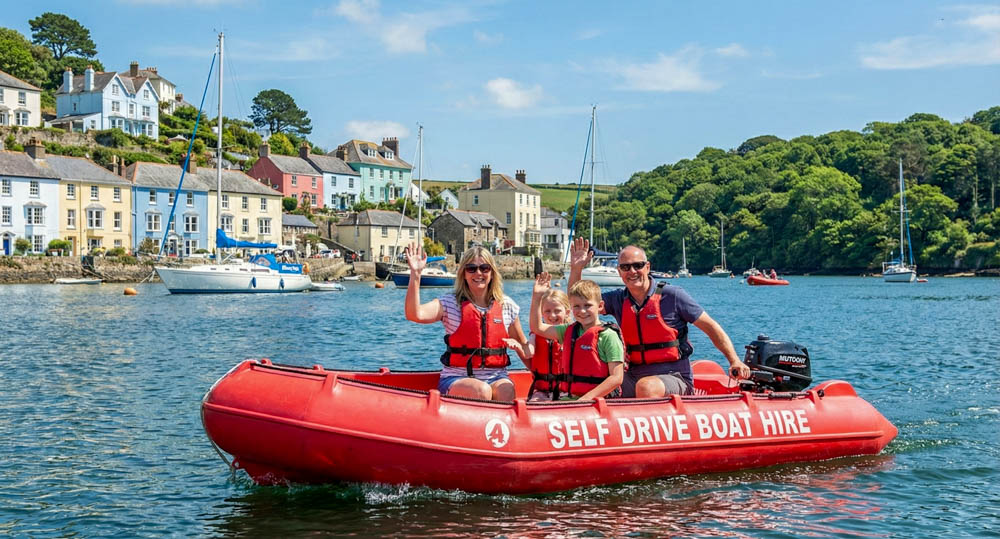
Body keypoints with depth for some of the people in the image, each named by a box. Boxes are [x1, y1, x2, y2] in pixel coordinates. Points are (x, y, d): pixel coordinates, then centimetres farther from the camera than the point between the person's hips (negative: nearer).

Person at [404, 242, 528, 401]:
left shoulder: (506, 306, 10)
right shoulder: (450, 304, 0)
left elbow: (523, 346, 19)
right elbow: (415, 314, -18)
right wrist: (415, 273, -23)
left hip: (496, 377, 2)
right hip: (456, 379, -2)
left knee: (505, 392, -31)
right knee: (482, 391, -34)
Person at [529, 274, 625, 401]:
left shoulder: (609, 336, -5)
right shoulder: (569, 331, 15)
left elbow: (617, 377, -11)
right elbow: (538, 327, 21)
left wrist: (588, 397, -17)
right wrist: (537, 297, 12)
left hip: (599, 399, -5)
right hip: (568, 397, 5)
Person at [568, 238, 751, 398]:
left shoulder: (672, 295, -5)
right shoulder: (618, 299, 8)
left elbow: (711, 327, -2)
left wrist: (734, 360, -12)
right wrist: (576, 268, -2)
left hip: (674, 377, -4)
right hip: (634, 376, 4)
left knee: (646, 387, -36)